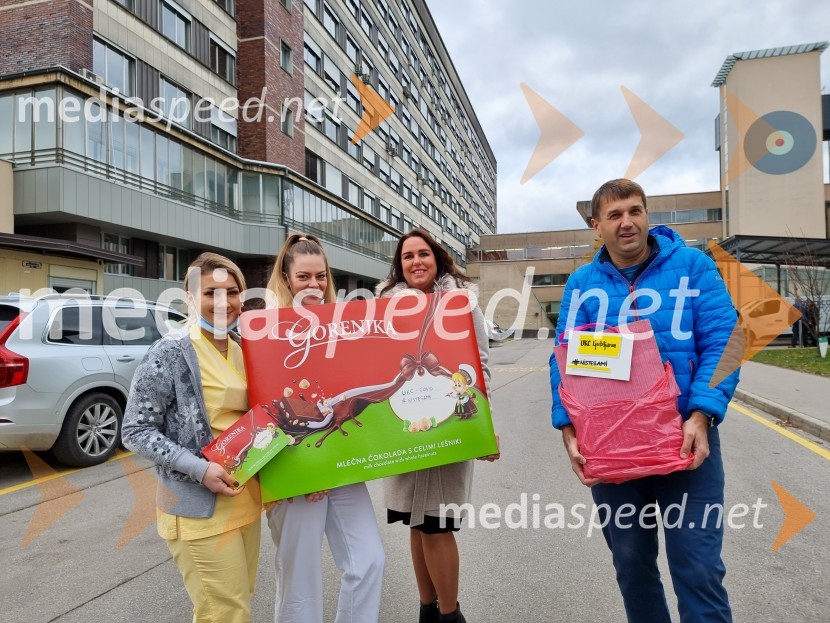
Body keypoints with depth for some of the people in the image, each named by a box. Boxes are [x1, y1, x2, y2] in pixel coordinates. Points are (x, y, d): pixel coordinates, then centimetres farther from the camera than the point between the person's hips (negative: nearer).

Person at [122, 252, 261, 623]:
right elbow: (135, 431, -12)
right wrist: (199, 468, -20)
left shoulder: (244, 351, 7)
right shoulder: (170, 353, -14)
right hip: (199, 506, -7)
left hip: (245, 499, 7)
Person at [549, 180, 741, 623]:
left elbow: (721, 344, -8)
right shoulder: (581, 283, 2)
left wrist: (700, 417, -20)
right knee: (631, 565, 17)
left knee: (698, 569, 3)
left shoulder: (692, 266, -2)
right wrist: (569, 429, -12)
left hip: (684, 439, -2)